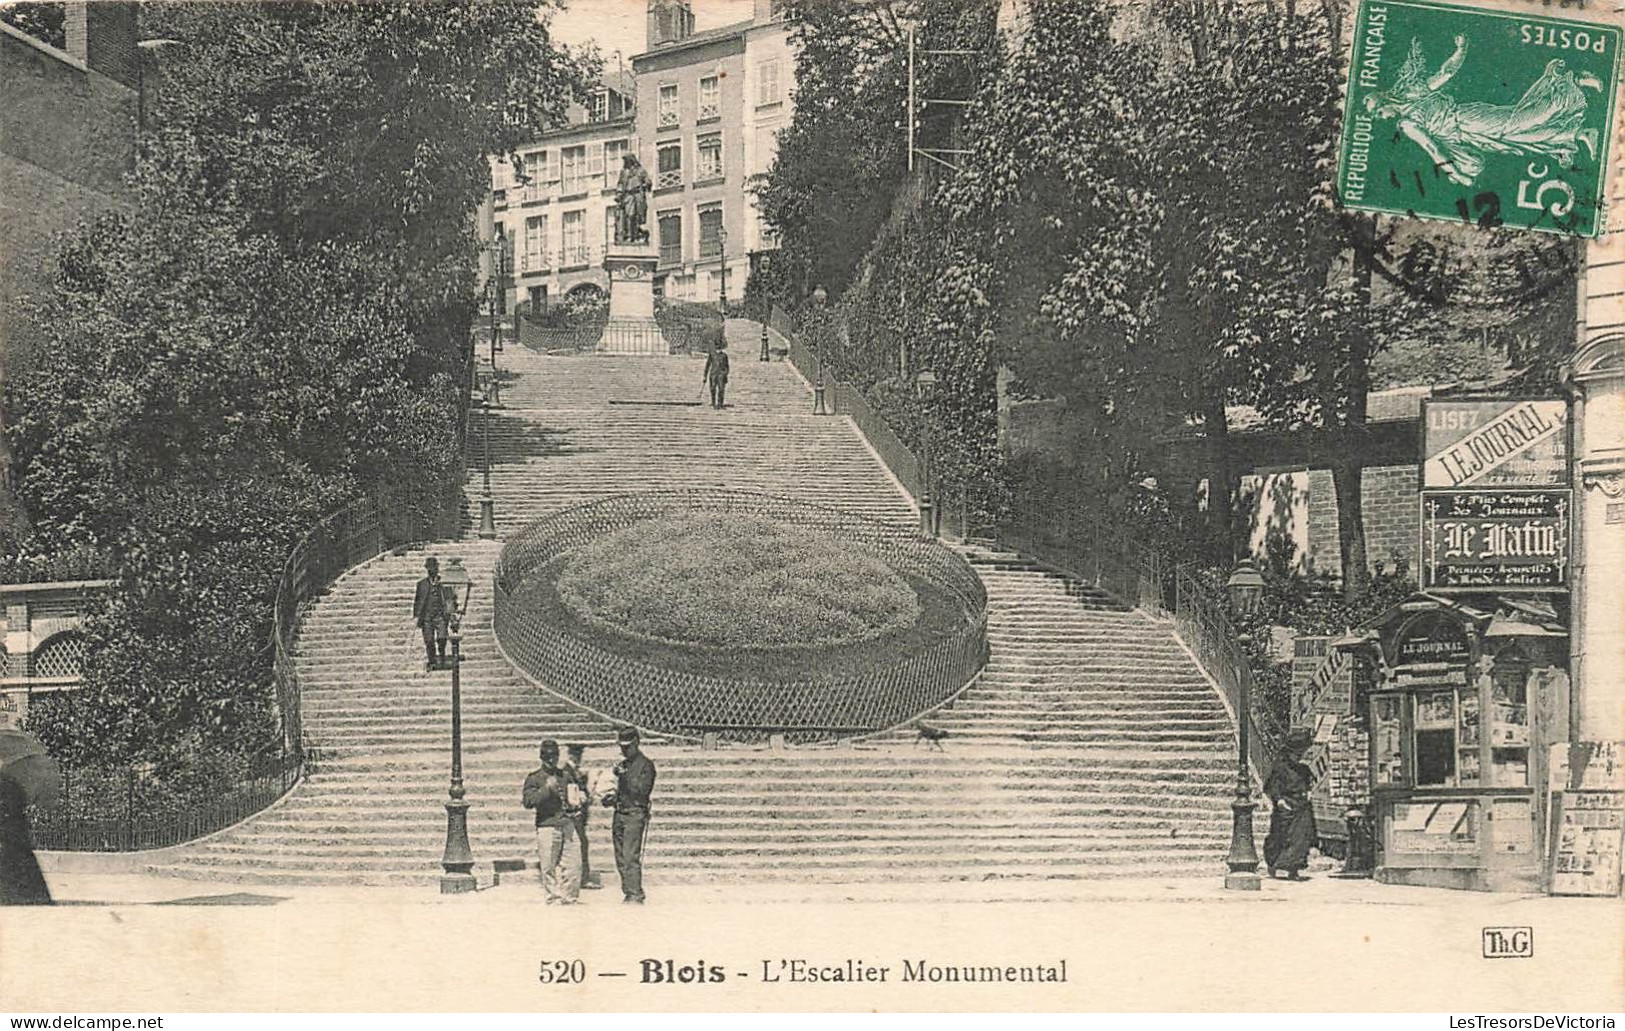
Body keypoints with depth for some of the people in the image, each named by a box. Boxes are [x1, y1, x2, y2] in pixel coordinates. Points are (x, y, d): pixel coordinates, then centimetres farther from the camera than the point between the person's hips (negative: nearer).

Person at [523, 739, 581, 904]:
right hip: (546, 824, -4)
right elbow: (528, 802, -13)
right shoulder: (534, 778, 0)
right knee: (548, 865, -5)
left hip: (567, 823, 5)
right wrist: (547, 788, -19)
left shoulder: (565, 776, 16)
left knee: (574, 862, -1)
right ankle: (553, 896, 6)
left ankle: (569, 896, 9)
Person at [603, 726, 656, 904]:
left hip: (635, 814, -8)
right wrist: (612, 797, 8)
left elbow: (642, 791, -14)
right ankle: (628, 892, 10)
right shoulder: (622, 765, 19)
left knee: (630, 856, -15)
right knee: (620, 858, 6)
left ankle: (635, 894, -15)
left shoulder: (645, 765, -4)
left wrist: (625, 777, -22)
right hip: (619, 814, 8)